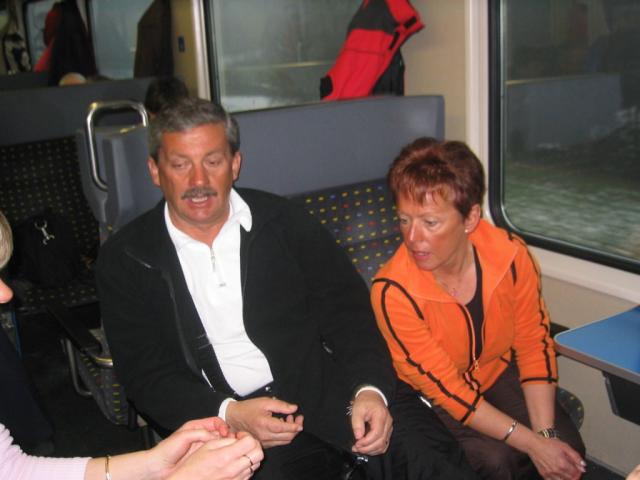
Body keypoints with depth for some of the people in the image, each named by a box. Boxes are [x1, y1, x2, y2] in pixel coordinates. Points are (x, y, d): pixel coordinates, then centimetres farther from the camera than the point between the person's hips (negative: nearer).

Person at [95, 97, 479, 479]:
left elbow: (347, 311, 3)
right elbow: (147, 375, 0)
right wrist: (229, 415, -18)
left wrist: (368, 389, -16)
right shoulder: (125, 258, 3)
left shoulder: (284, 222, 5)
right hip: (222, 420, 0)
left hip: (325, 389, 1)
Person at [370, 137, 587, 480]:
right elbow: (445, 389, -25)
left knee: (568, 448, -13)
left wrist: (545, 433, -18)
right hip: (431, 398, -3)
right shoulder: (393, 292, -31)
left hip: (498, 372, 4)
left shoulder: (510, 255, -21)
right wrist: (532, 444, -25)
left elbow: (534, 344, -8)